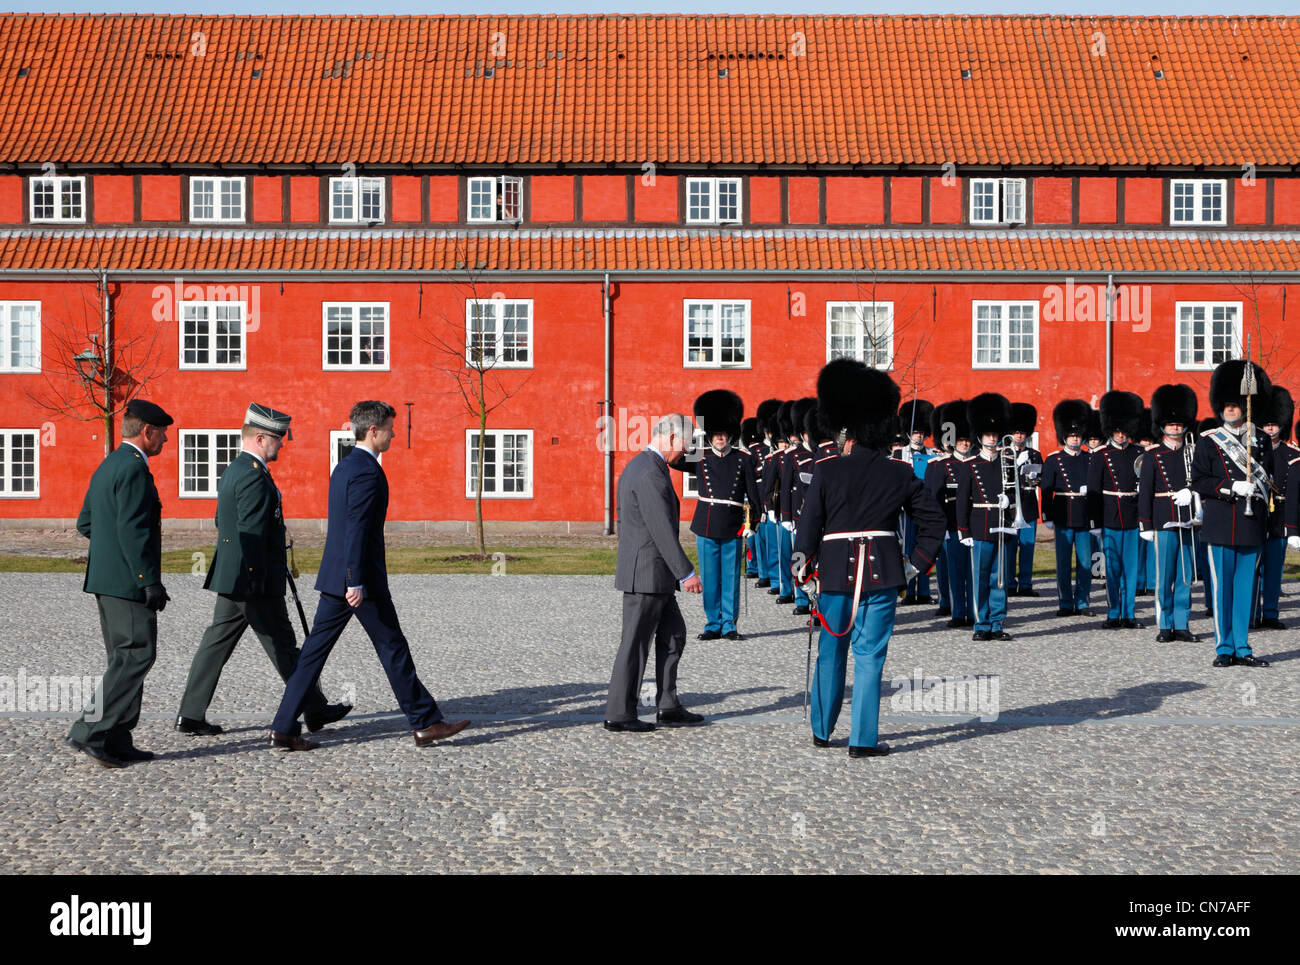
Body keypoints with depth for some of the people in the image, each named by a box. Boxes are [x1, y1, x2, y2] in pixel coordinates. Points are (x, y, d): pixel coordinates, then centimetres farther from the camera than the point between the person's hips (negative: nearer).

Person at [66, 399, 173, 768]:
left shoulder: (107, 466, 17)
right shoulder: (134, 468, -15)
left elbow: (85, 523, 22)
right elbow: (132, 530, -21)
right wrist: (150, 581, -21)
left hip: (105, 578, 10)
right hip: (128, 581, -10)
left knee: (124, 658, 12)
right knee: (136, 655, -7)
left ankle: (115, 742, 14)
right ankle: (90, 732, -8)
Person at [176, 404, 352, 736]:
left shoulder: (232, 471, 14)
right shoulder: (254, 475, -18)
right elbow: (252, 533, -23)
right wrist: (258, 581, -22)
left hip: (229, 576, 10)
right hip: (254, 581, -10)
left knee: (216, 642, 9)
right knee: (282, 647, 1)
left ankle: (191, 715, 10)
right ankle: (315, 711, 12)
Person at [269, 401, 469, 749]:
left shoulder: (344, 467, 15)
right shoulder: (367, 472, -15)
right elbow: (357, 529, -22)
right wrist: (356, 583, -22)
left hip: (334, 577, 9)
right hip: (362, 578, -9)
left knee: (315, 651, 8)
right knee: (393, 649, 0)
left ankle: (284, 727, 7)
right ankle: (425, 723, 10)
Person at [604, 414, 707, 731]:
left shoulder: (637, 465, 14)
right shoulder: (651, 473, -19)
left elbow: (624, 520, 22)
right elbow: (662, 529, -23)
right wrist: (686, 572, -20)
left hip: (655, 576, 11)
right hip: (647, 574, -11)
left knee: (673, 635, 15)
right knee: (636, 643, -3)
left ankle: (668, 706, 20)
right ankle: (619, 714, 5)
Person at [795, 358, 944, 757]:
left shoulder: (827, 472, -6)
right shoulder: (899, 474, 1)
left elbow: (809, 525, -5)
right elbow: (934, 520, 5)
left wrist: (801, 567, 6)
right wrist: (916, 563, 11)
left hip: (837, 572, 0)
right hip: (883, 574, 0)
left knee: (831, 652, 15)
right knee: (869, 655, 4)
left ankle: (822, 731, 26)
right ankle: (863, 739, 3)